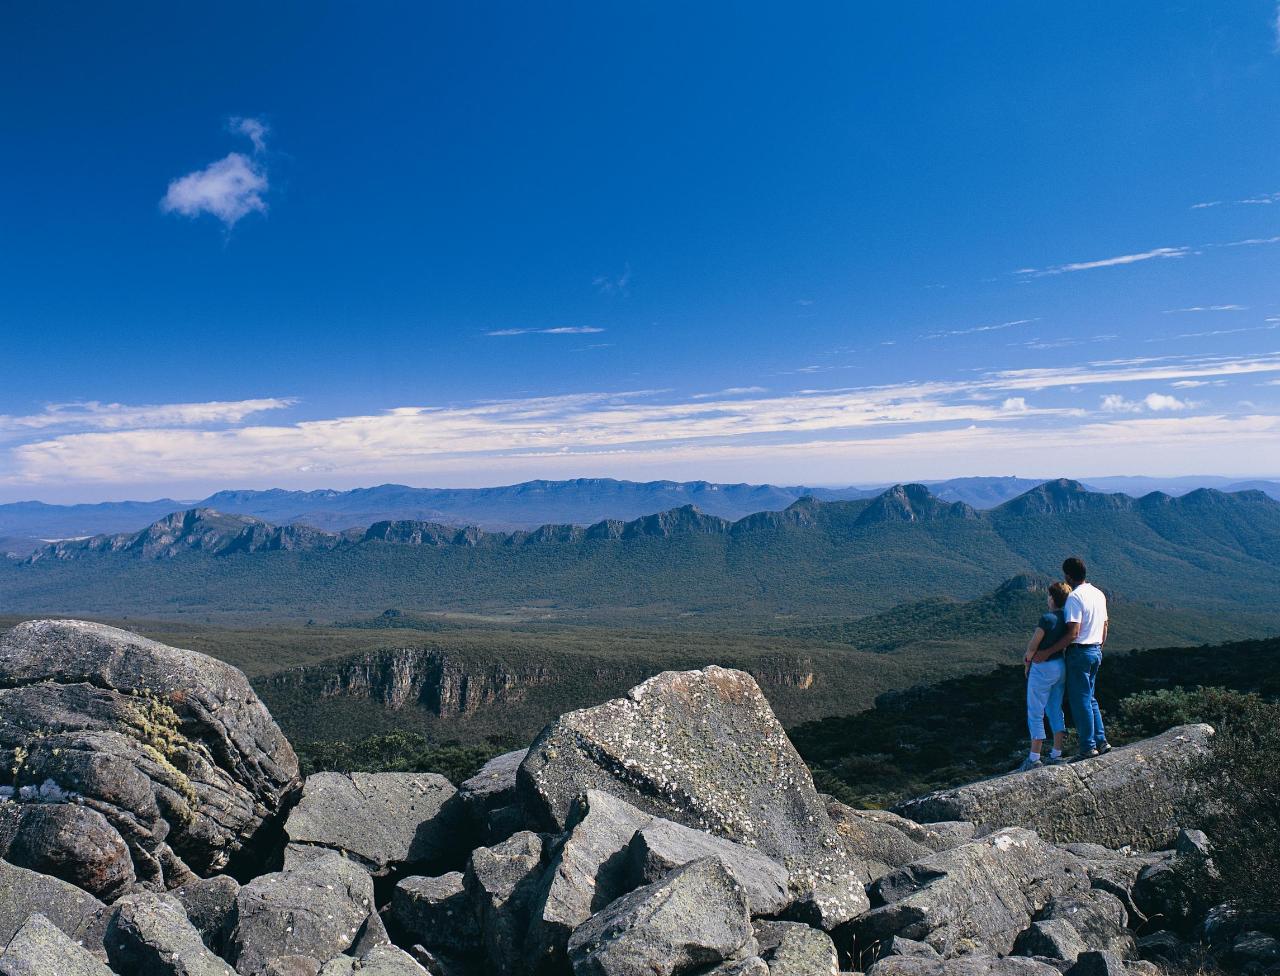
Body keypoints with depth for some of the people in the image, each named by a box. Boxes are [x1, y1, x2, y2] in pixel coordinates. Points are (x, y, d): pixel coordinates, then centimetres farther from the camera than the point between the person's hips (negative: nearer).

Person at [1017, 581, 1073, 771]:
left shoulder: (1047, 618, -22)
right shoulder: (1066, 617, 1)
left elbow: (1033, 646, -17)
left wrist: (1027, 661, 2)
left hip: (1043, 668, -8)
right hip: (1061, 665, 8)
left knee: (1035, 714, 0)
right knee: (1056, 711, 16)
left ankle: (1034, 759, 4)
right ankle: (1056, 754, 22)